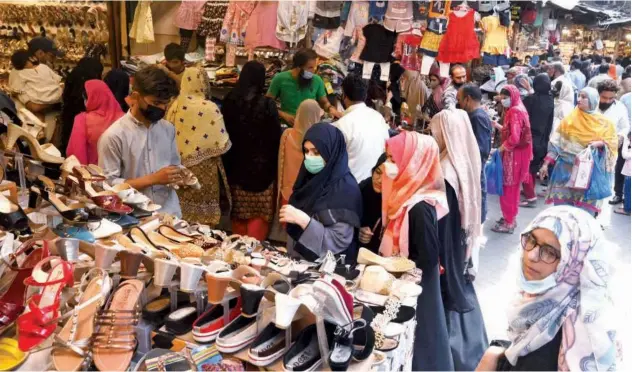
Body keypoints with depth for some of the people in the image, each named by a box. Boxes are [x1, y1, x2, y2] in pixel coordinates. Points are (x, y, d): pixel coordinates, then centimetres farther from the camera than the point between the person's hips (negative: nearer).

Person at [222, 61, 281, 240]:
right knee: (259, 212, 6)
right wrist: (275, 163, 6)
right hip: (261, 165, -4)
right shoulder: (267, 104, -15)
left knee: (239, 211, 16)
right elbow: (276, 136, -9)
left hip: (236, 164, 5)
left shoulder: (230, 100, -2)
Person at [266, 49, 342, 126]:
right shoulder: (280, 79, -3)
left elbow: (324, 103, 18)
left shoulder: (317, 80, 2)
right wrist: (283, 115, -10)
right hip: (287, 125, -2)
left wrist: (331, 109, -4)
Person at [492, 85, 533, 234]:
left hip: (513, 154, -10)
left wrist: (501, 148, -13)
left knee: (508, 188, -2)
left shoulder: (514, 111, -19)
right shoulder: (518, 109, 13)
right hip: (516, 153, 10)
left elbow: (514, 137, -24)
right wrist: (498, 126, 8)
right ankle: (510, 218, 28)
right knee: (512, 187, 18)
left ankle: (509, 223, 5)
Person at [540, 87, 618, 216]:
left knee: (584, 206, -3)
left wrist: (600, 143, -19)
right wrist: (546, 163, -4)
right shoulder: (570, 119, 3)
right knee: (562, 203, 2)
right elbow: (556, 143, 2)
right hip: (566, 168, 1)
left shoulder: (603, 123, 1)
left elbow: (612, 143, 2)